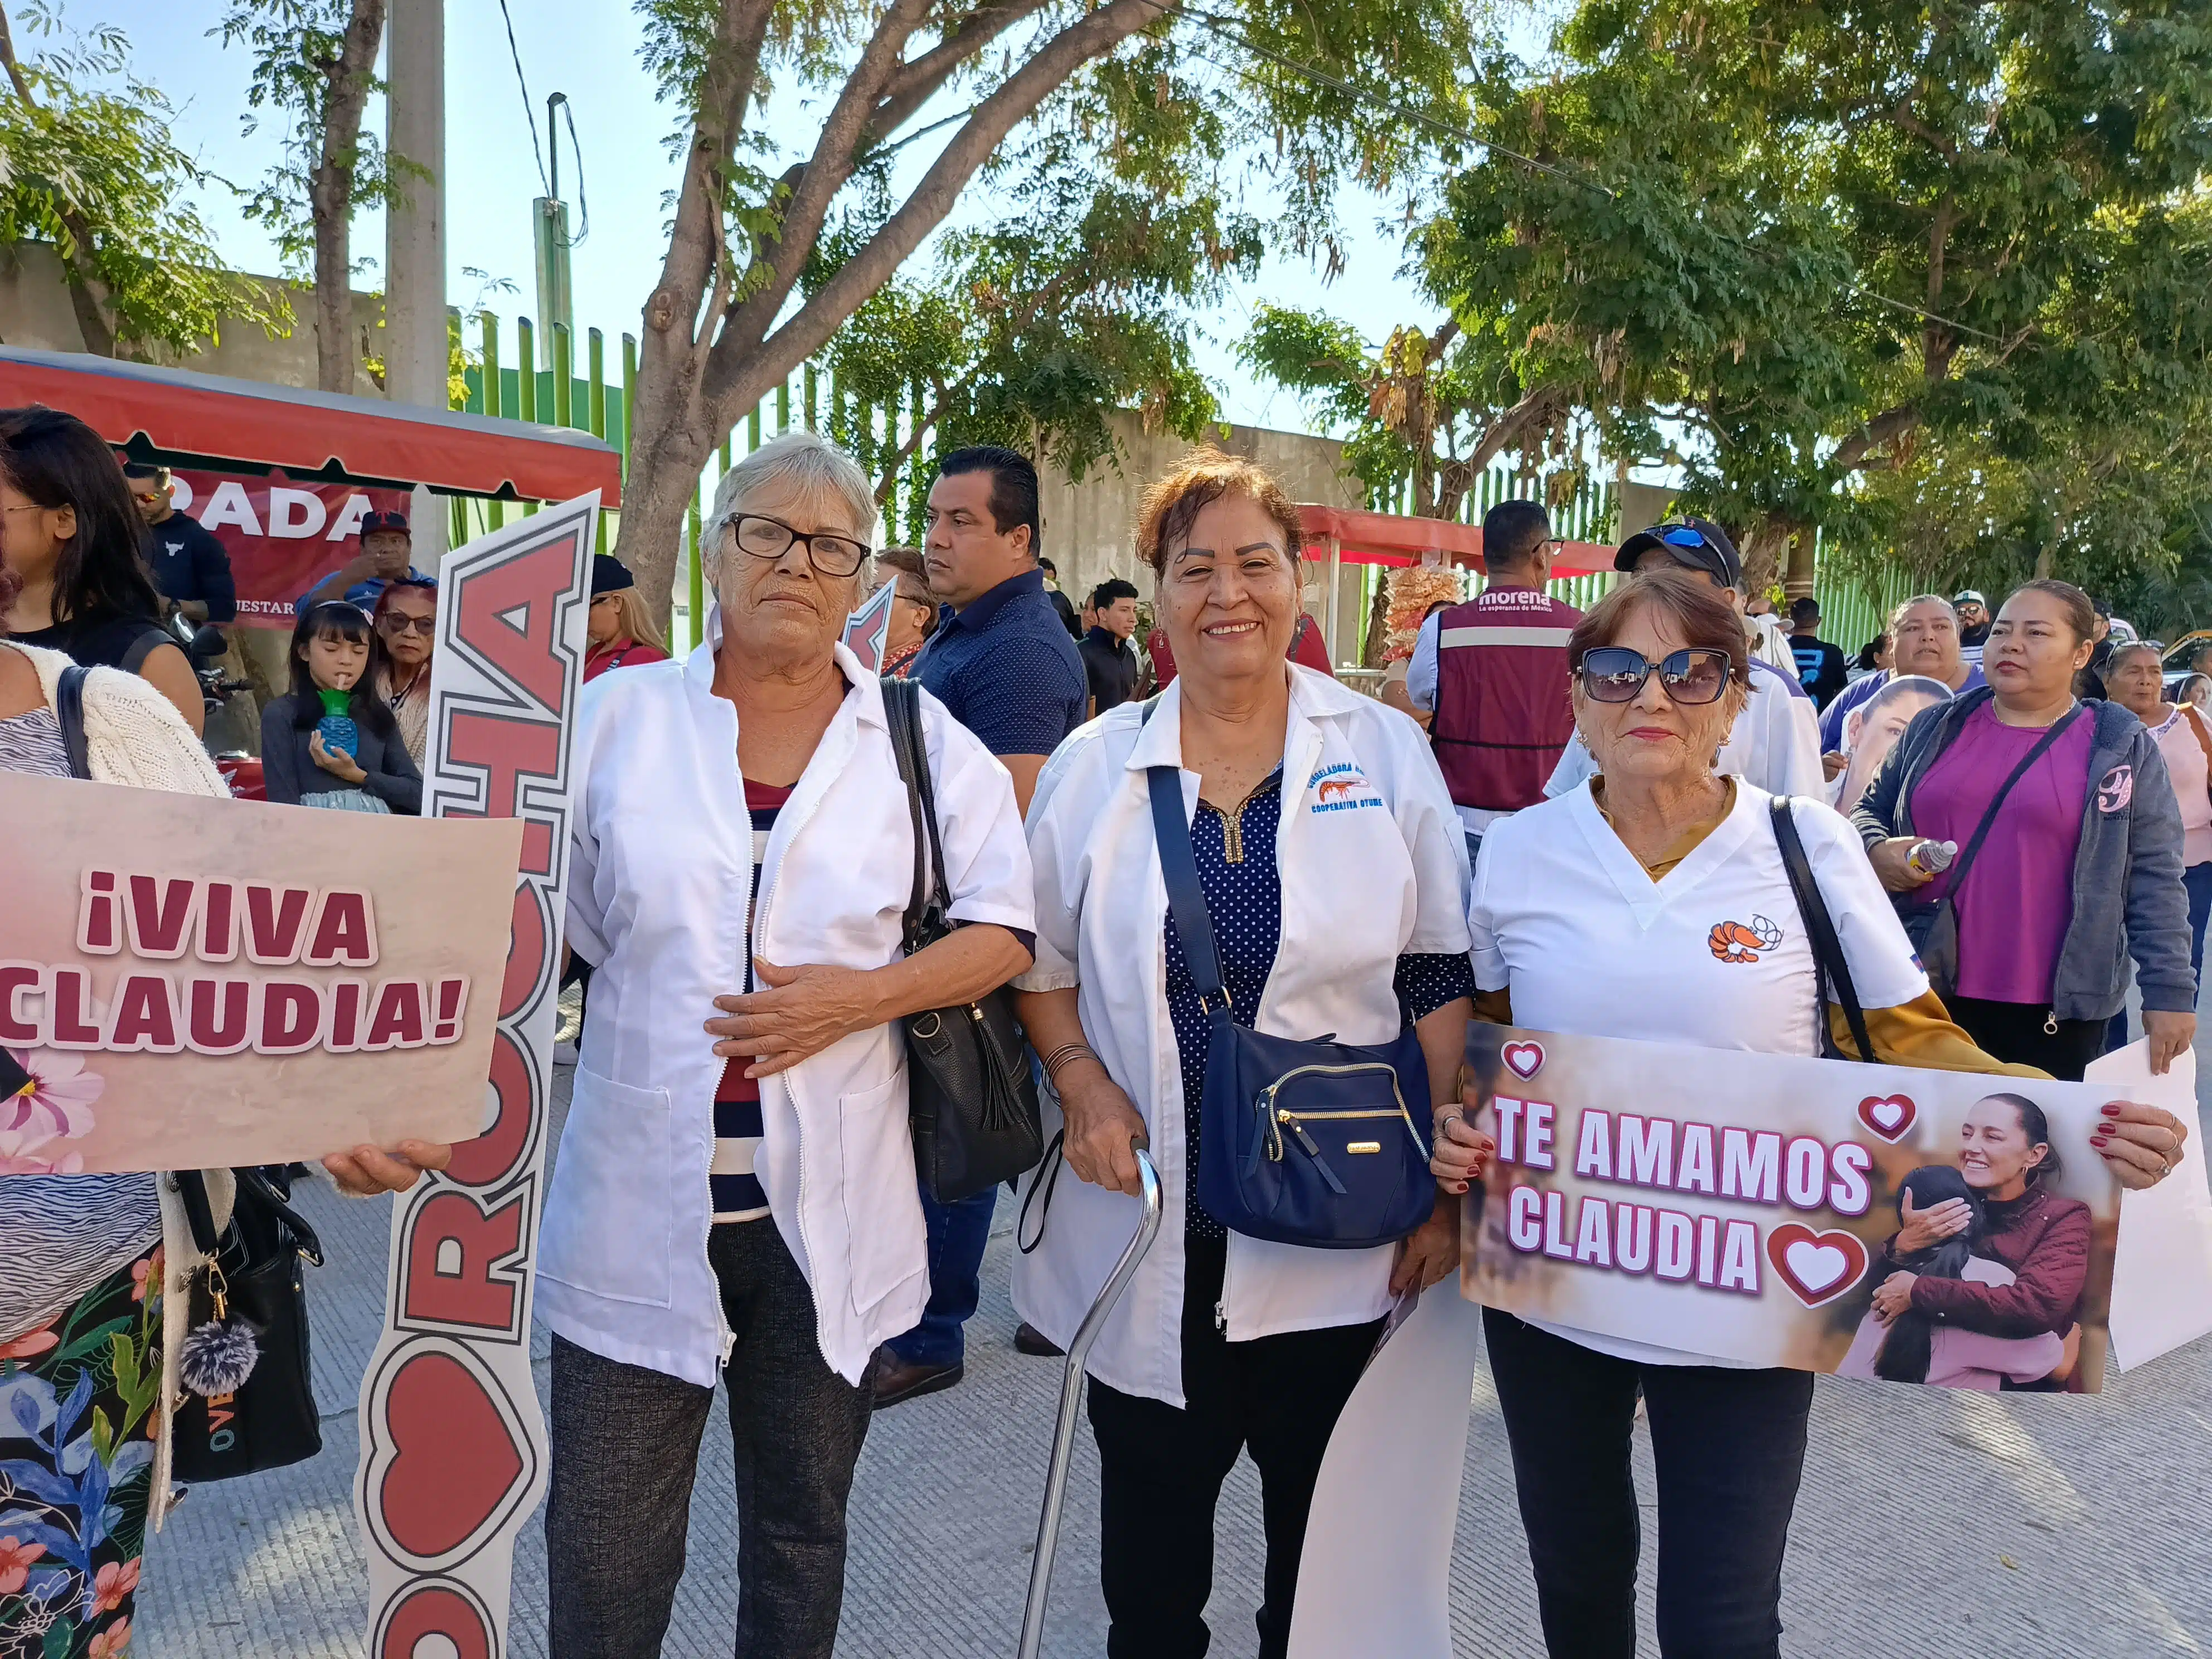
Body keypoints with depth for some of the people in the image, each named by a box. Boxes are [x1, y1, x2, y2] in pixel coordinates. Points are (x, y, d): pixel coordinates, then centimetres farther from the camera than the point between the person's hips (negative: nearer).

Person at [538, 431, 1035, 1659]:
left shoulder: (923, 739, 0)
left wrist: (862, 995, -15)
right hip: (643, 1191, 0)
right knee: (601, 1543, 9)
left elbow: (1004, 930, 0)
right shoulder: (620, 717, 2)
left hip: (828, 1200, 0)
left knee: (802, 1523, 19)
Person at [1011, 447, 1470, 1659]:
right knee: (1151, 1520, 17)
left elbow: (1440, 978, 0)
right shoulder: (1093, 766, 1)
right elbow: (1039, 957, 9)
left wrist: (1444, 1190, -3)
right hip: (1149, 1224, 1)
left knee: (1327, 1526, 16)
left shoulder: (1386, 754, -2)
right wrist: (1081, 1081, -8)